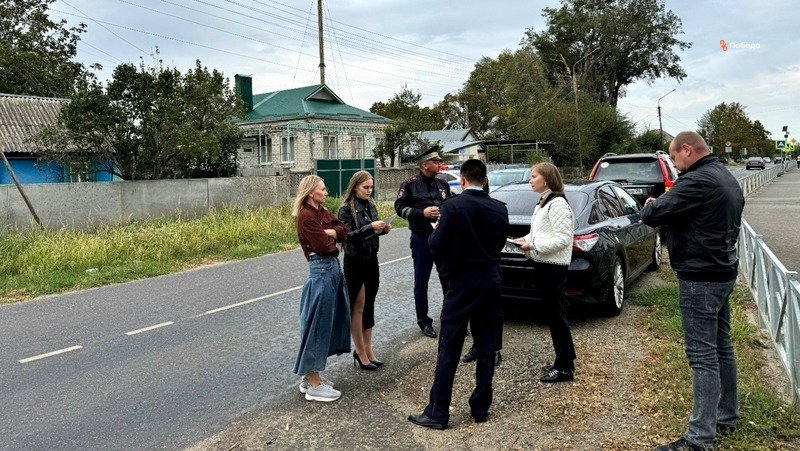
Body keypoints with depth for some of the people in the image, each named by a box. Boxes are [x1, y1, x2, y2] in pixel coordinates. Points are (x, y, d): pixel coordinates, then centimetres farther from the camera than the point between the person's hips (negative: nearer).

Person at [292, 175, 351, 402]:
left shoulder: (323, 212, 15)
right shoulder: (306, 216, -14)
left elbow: (344, 230, 6)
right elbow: (323, 245, -19)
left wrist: (328, 232, -11)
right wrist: (333, 237, 1)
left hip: (333, 267, 10)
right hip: (321, 270, -10)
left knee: (329, 321, 14)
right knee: (318, 323, -3)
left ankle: (309, 376, 25)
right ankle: (314, 385, 6)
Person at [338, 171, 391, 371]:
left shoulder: (371, 206, 8)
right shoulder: (346, 209, -11)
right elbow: (347, 235, -19)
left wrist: (382, 229, -5)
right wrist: (370, 227, -26)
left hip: (371, 260, 6)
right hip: (355, 263, -6)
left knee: (369, 306, 12)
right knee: (358, 307, 3)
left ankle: (368, 350, 22)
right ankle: (360, 352, 14)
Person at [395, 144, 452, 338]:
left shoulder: (442, 184, 9)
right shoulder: (410, 184, -5)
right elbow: (400, 207, -6)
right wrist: (422, 212, -17)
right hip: (422, 239, -4)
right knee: (421, 282, 5)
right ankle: (424, 321, 17)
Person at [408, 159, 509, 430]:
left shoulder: (453, 206, -14)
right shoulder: (499, 209, 1)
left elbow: (437, 246, -15)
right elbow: (499, 243, 9)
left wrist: (435, 232, 5)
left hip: (462, 282, -5)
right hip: (490, 281, 5)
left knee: (449, 347, 0)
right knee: (486, 344, 12)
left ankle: (438, 413, 6)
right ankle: (481, 407, 20)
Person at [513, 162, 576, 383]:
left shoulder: (557, 203, -16)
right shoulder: (544, 202, 15)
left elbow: (563, 238, -21)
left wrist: (533, 246, -20)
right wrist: (527, 240, 3)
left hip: (553, 266, -10)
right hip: (545, 264, 10)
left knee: (556, 315, -4)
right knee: (553, 314, 14)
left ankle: (565, 368, 5)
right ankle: (563, 361, 24)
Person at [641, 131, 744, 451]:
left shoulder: (697, 181, -20)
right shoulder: (727, 179, 13)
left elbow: (651, 215, -21)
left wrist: (651, 205, 3)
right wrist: (670, 205, 10)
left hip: (700, 278, -10)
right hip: (723, 273, 10)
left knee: (702, 355, -7)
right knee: (721, 347, 17)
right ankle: (726, 417, 30)